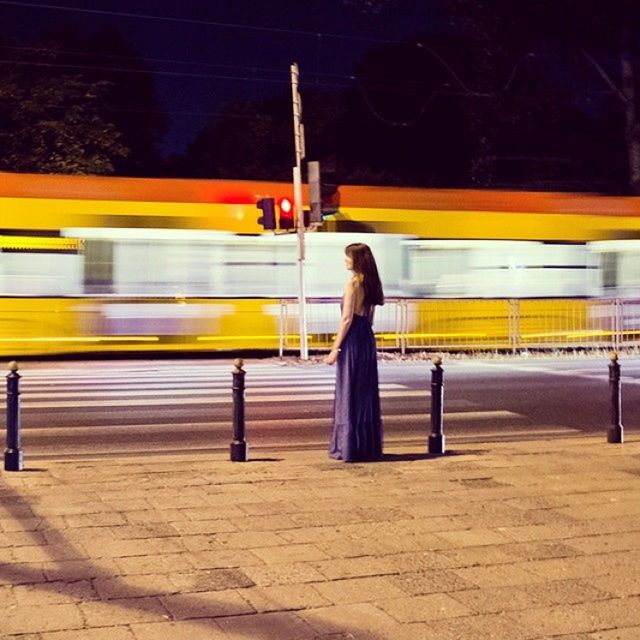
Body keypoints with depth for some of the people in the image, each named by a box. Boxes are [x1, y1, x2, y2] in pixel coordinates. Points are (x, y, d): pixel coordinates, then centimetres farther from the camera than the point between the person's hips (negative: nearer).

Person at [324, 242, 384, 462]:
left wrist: (335, 348, -13)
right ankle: (369, 446, 16)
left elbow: (347, 318, -16)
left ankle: (349, 447, 2)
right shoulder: (371, 282, 12)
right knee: (367, 393, 11)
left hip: (353, 339, -8)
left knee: (349, 393, -1)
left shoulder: (353, 282, -13)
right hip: (368, 339, 8)